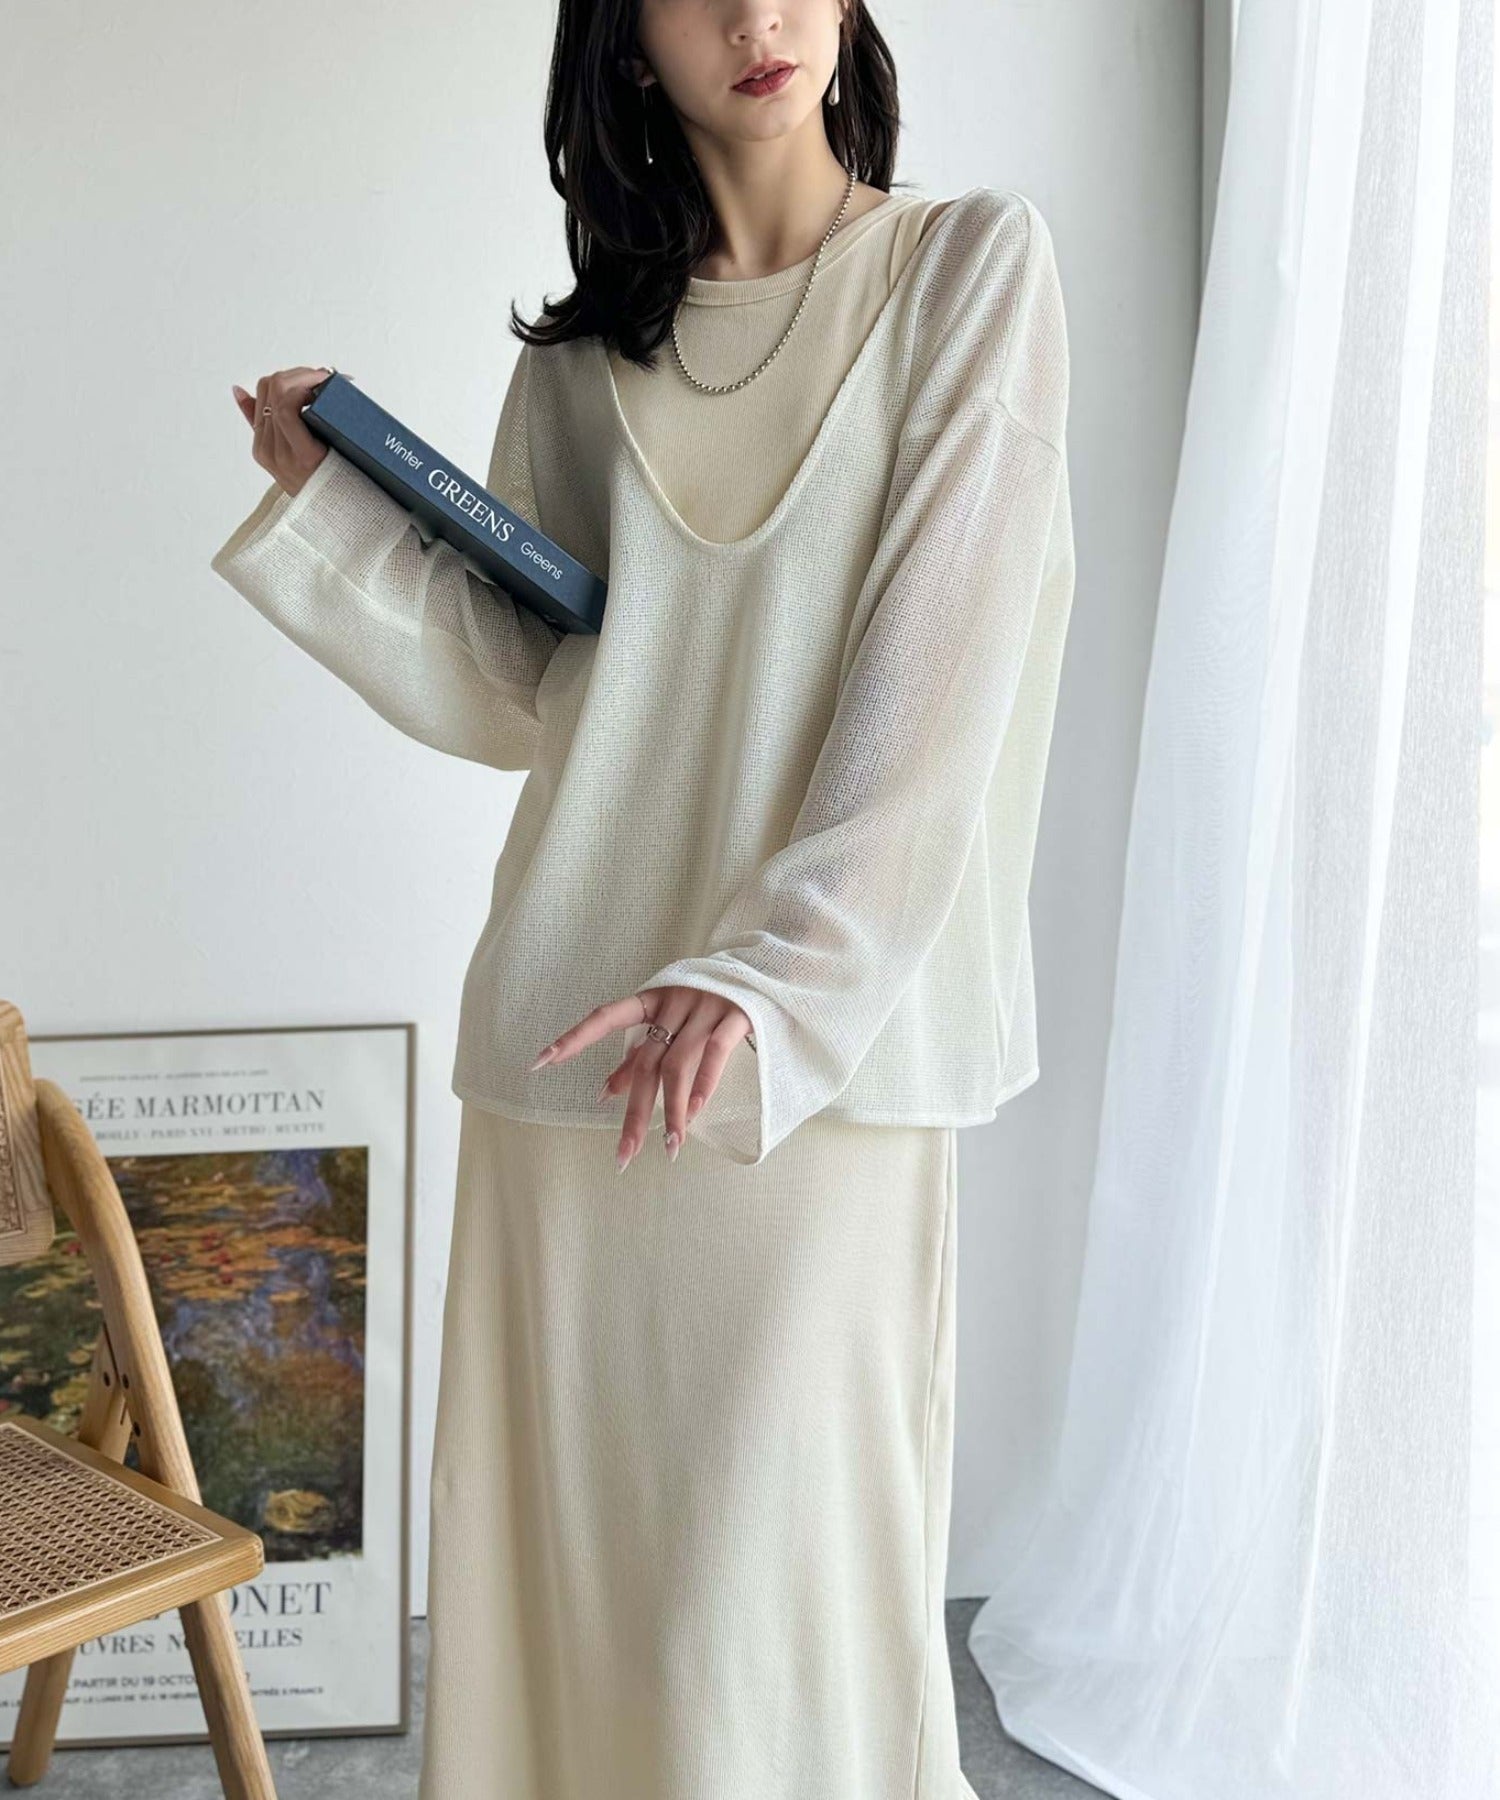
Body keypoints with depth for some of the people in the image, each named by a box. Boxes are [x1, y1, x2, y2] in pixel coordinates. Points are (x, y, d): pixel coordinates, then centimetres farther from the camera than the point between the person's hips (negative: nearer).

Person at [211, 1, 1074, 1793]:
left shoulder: (971, 264, 3)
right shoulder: (585, 351, 14)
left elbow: (943, 669, -8)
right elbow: (524, 693, 10)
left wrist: (770, 971, -18)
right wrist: (329, 498, 1)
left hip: (826, 1028, -3)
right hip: (570, 1025, 4)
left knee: (768, 1574, -2)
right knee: (562, 1542, 9)